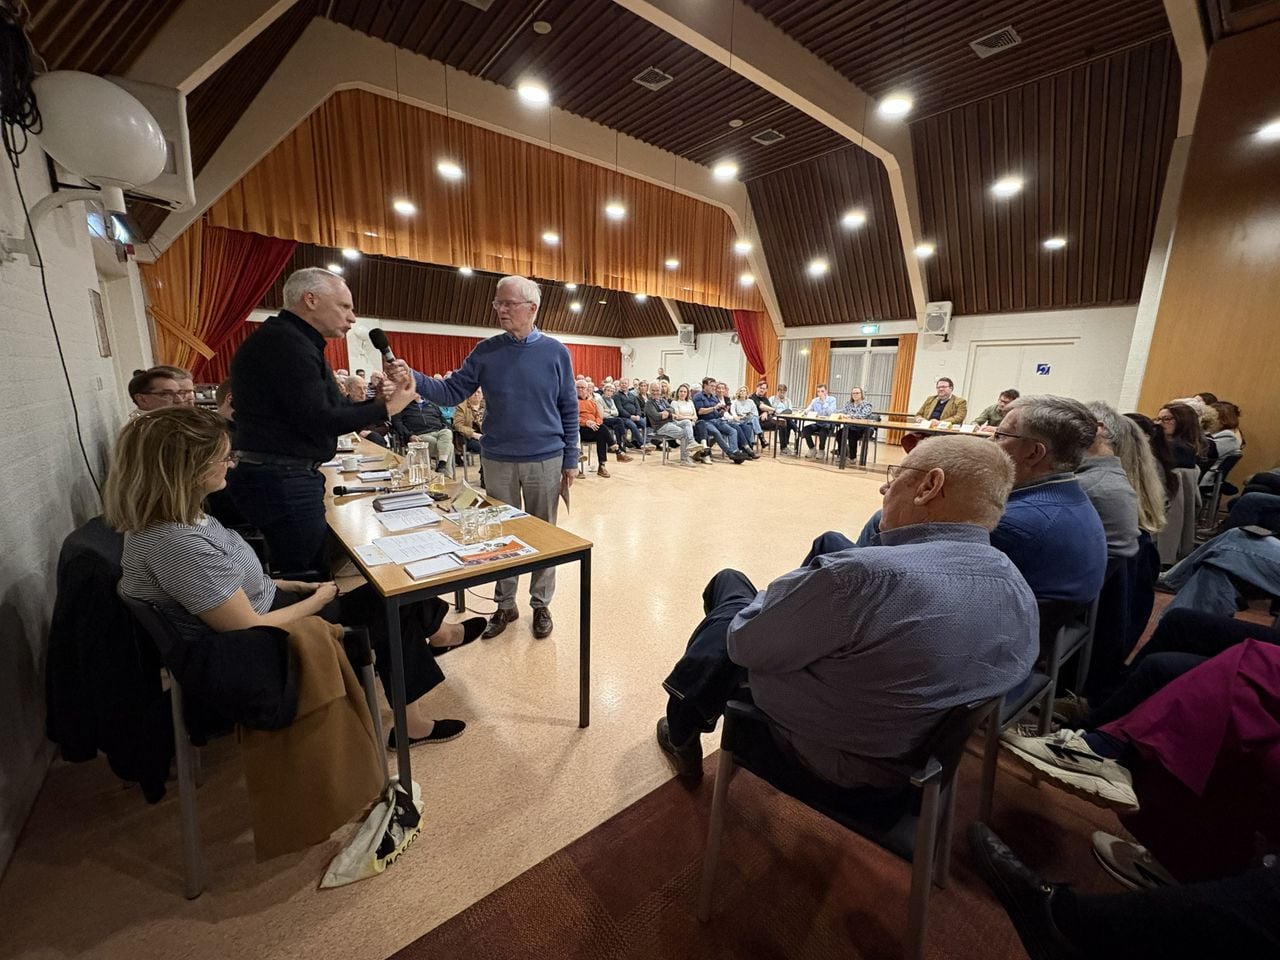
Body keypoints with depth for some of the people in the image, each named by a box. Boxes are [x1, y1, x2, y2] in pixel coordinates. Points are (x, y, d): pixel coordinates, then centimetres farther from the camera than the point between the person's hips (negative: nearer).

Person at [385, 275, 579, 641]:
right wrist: (413, 379, -18)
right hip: (497, 461, 2)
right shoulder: (485, 351, 2)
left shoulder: (556, 352, -1)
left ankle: (541, 604, 26)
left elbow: (569, 409, 0)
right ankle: (505, 604, 29)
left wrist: (570, 459, -2)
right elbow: (451, 392, 0)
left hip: (545, 461, -1)